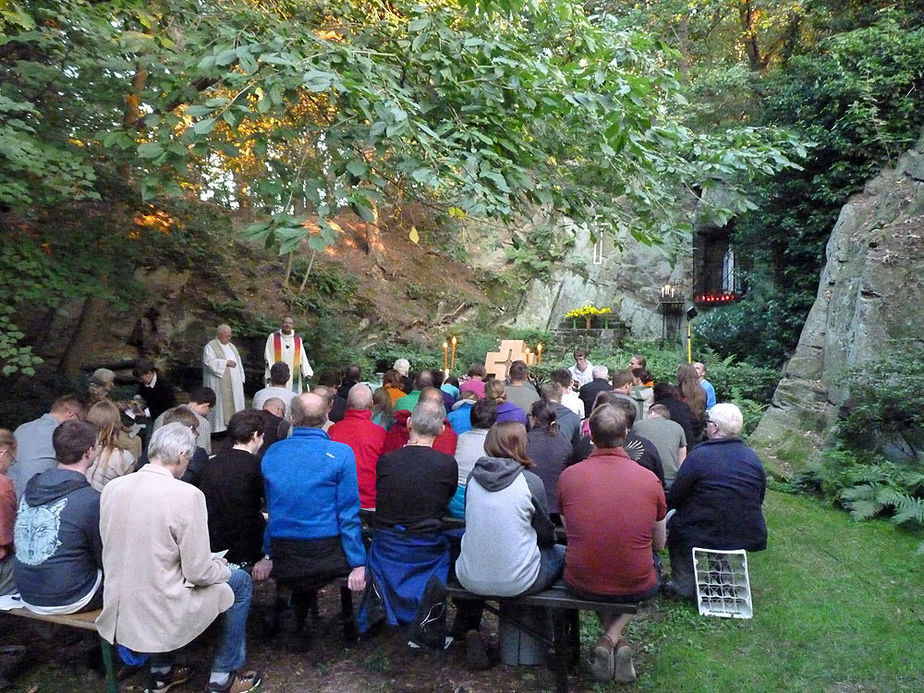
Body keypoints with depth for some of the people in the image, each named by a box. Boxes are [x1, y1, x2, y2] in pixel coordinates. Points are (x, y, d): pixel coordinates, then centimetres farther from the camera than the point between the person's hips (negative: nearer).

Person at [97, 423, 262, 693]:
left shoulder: (112, 488, -3)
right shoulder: (186, 494, -22)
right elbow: (198, 573, -18)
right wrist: (220, 566, 4)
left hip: (118, 615, 6)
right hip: (161, 614, -6)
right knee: (240, 582, 15)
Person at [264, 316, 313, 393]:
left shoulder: (298, 339, 10)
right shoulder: (273, 337, 3)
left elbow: (303, 358, 7)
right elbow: (268, 357, -1)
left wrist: (306, 373, -6)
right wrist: (270, 375, -10)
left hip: (294, 377, 3)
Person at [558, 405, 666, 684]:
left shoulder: (568, 475, -10)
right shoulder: (650, 479, -10)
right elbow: (659, 545, 4)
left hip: (581, 584, 1)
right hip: (636, 587, -1)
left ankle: (611, 640, 16)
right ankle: (613, 637, 11)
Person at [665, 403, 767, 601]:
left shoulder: (698, 456, -16)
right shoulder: (752, 457, 1)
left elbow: (673, 499, -9)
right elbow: (758, 499, 13)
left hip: (704, 538, -6)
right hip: (749, 537, 6)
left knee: (673, 519, 18)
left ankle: (684, 585, 15)